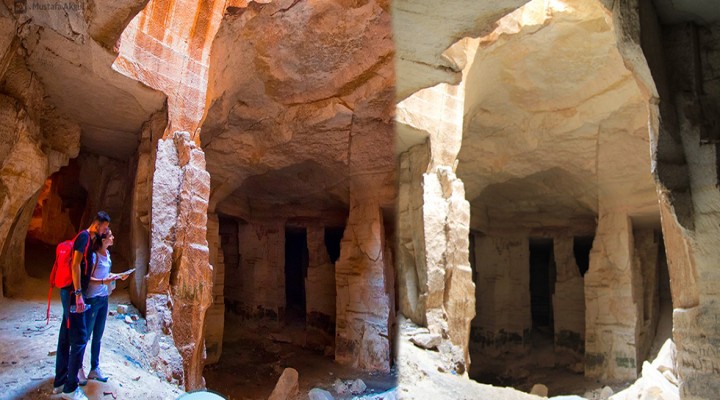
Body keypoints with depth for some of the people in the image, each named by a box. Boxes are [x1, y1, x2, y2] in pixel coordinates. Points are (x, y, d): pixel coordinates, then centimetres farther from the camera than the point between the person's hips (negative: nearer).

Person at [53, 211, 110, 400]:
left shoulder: (88, 239, 17)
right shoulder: (84, 236, -11)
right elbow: (75, 265, -20)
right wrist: (78, 294, -22)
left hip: (71, 292, 10)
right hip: (73, 293, -10)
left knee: (66, 337, 14)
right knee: (80, 338, -7)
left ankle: (60, 382, 23)